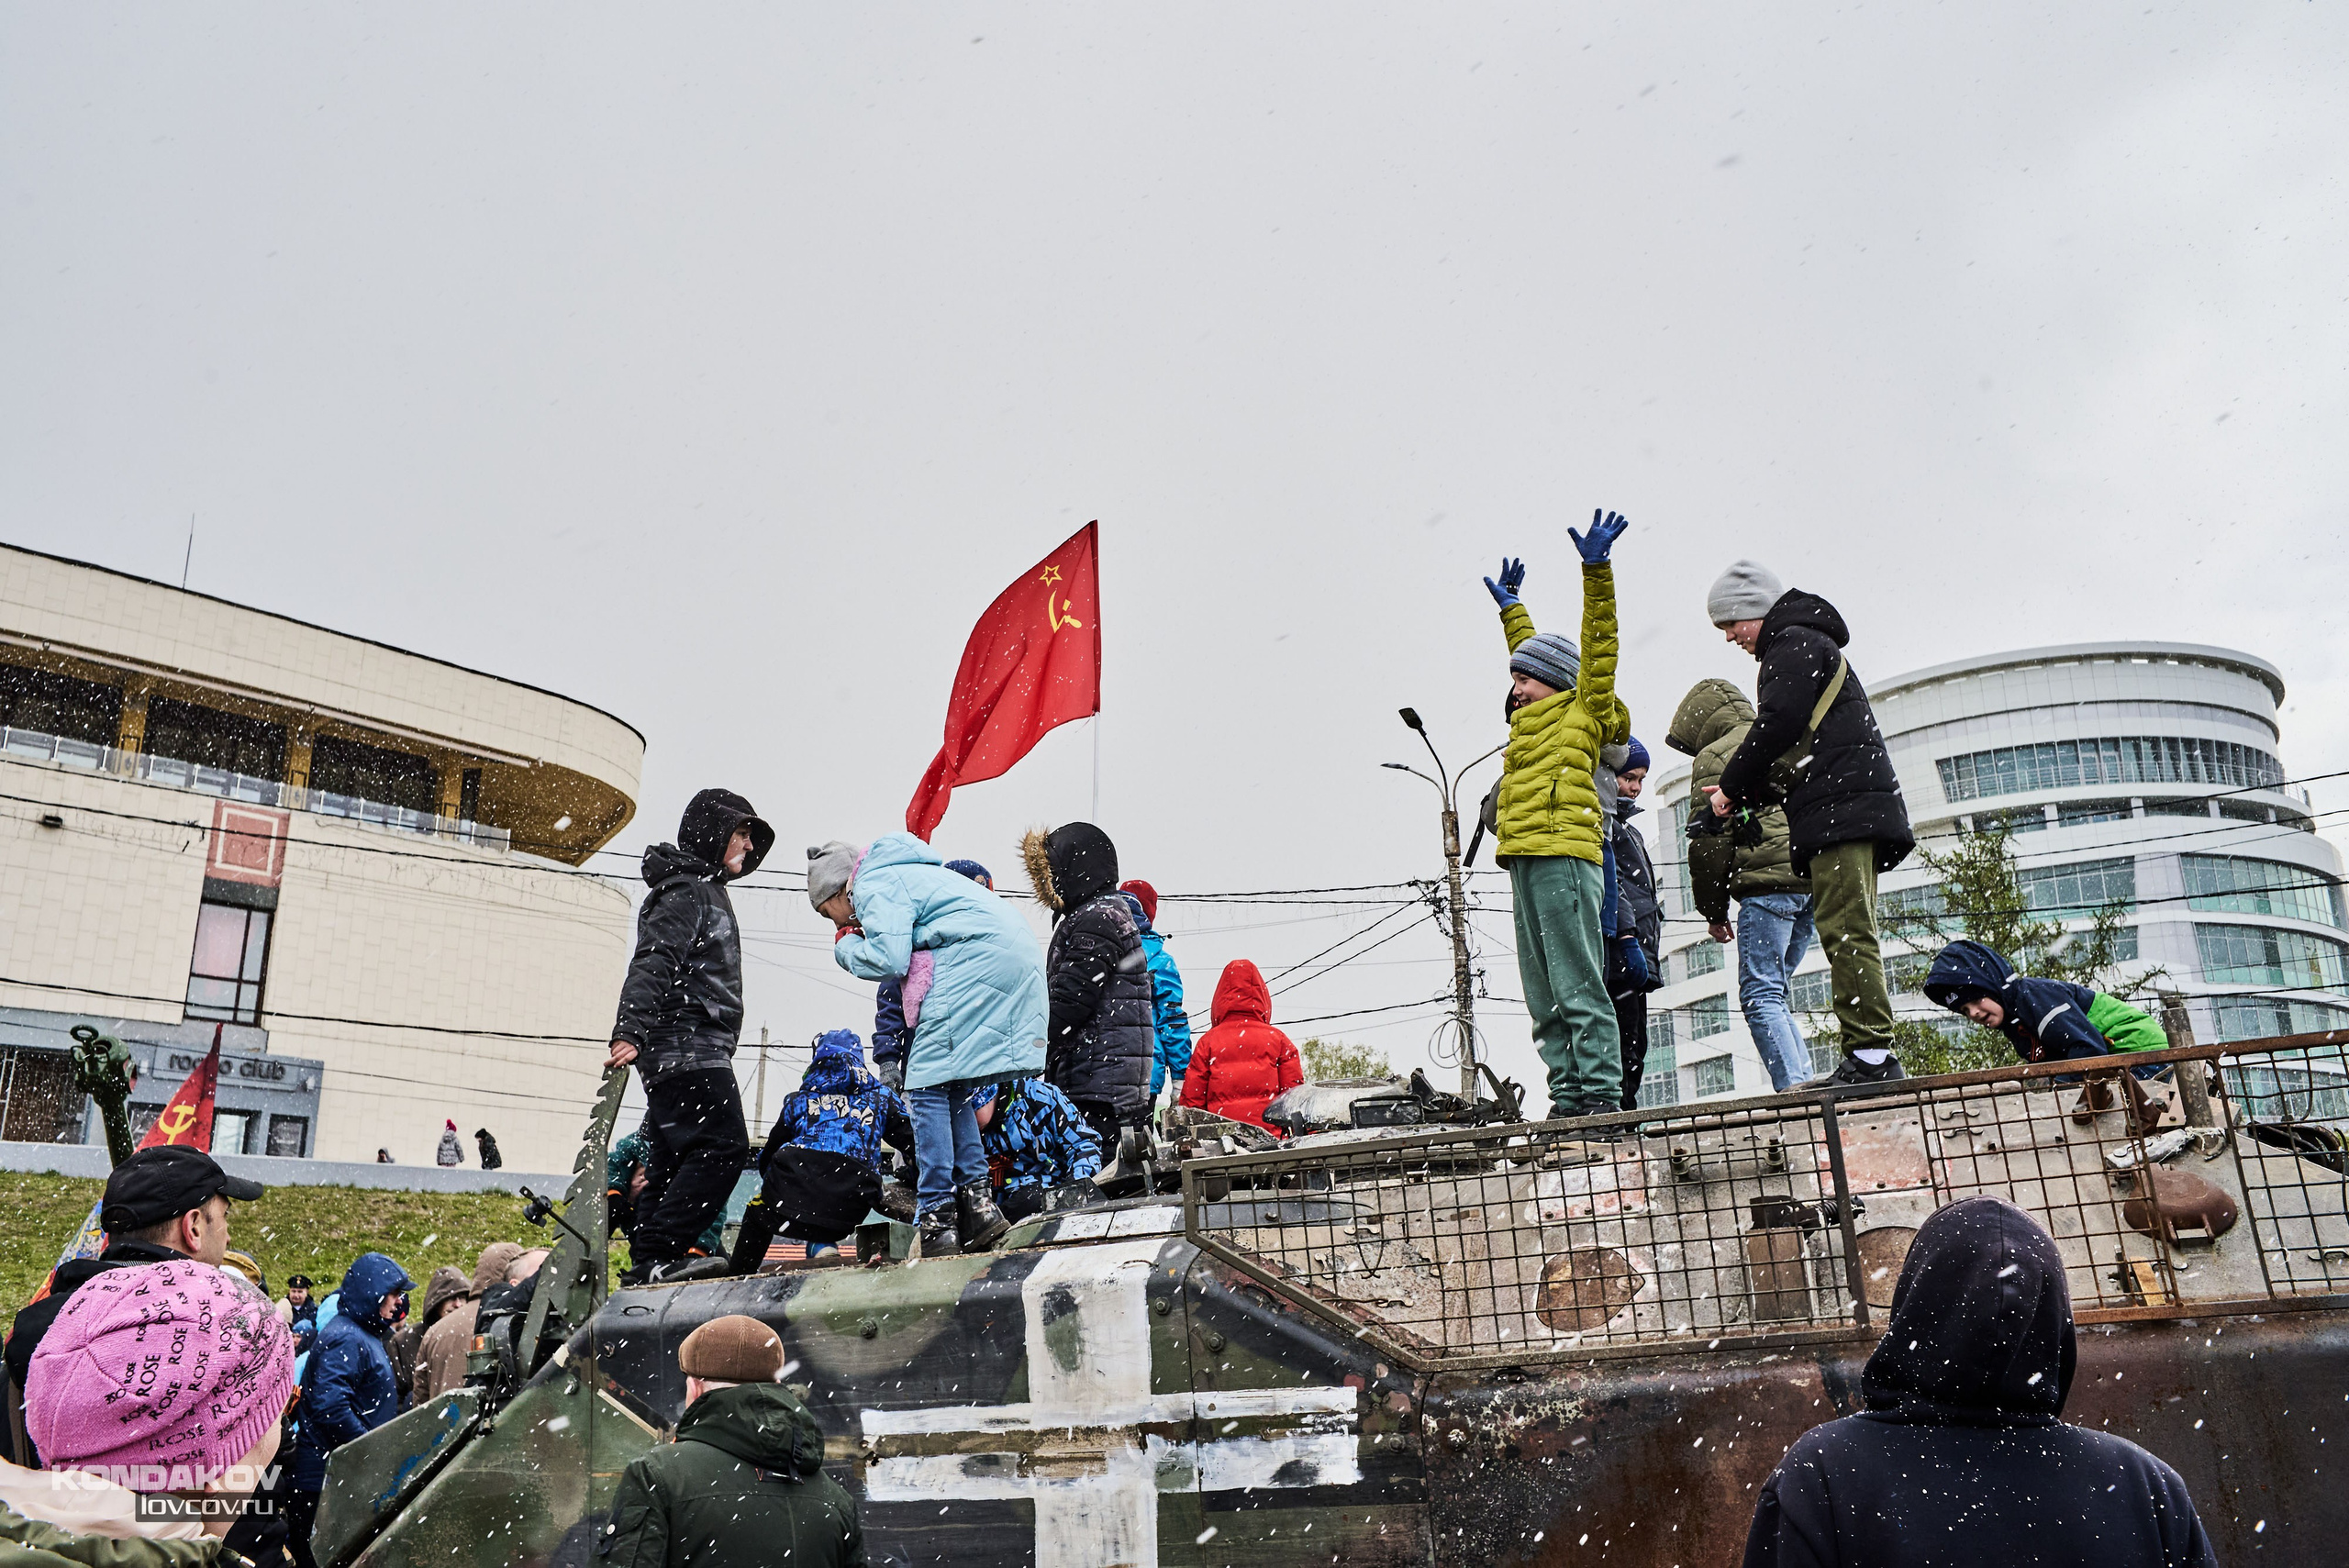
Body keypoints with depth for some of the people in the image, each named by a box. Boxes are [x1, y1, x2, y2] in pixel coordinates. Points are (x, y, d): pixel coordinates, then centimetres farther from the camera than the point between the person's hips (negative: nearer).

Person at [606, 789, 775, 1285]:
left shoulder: (706, 892, 26)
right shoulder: (685, 892, -6)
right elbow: (652, 963, -20)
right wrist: (629, 1031, -31)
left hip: (685, 1055, 10)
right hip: (688, 1051, -10)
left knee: (672, 1160, 8)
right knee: (722, 1145, -17)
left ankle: (646, 1264, 10)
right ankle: (656, 1255, -18)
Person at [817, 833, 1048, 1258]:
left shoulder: (873, 884, 1)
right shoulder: (904, 874, 31)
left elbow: (887, 960, -11)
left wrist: (845, 946, 8)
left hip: (974, 961, -10)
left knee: (929, 1087, -5)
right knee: (952, 1089, 14)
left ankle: (937, 1218, -8)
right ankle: (976, 1200, 7)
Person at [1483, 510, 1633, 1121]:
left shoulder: (1583, 712, 4)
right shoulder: (1538, 717, 23)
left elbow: (1598, 647, -4)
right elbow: (1534, 655, 40)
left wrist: (1596, 571, -7)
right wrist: (1511, 608, 50)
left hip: (1563, 856, -9)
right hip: (1527, 863, 9)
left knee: (1578, 988, -10)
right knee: (1545, 997, 6)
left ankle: (1600, 1093, -8)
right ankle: (1569, 1094, 8)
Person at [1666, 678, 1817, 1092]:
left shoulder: (1714, 756, 1)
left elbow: (1708, 840, -4)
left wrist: (1713, 910, 2)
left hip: (1768, 880, -8)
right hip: (1814, 878, 8)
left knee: (1760, 996, -6)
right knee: (1776, 992, 12)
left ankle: (1793, 1089, -17)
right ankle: (1806, 1084, 3)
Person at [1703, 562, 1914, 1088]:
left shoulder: (1793, 644, -2)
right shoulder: (1808, 645, 30)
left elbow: (1777, 725, -14)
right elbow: (1795, 750, 27)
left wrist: (1733, 787, -2)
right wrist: (1747, 793, 16)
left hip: (1841, 807, -11)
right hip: (1847, 812, 11)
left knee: (1845, 931, -15)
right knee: (1849, 935, 6)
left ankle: (1871, 1056, -19)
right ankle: (1872, 1059, 3)